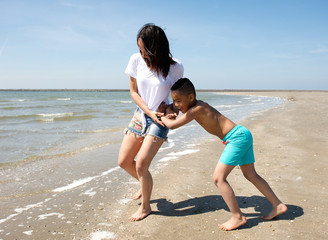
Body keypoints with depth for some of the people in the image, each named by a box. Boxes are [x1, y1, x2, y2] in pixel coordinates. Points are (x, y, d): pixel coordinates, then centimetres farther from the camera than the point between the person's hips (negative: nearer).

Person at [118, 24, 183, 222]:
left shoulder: (175, 68, -15)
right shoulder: (136, 60, -9)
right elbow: (133, 91, -1)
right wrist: (149, 112, -12)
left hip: (160, 119, -4)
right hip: (141, 114, 5)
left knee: (141, 165, -11)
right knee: (124, 161, 6)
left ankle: (146, 207, 15)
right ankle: (146, 184, 38)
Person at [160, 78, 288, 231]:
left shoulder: (196, 109, -16)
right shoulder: (198, 104, 11)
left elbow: (172, 125, -20)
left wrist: (162, 116, -2)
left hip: (237, 137, -10)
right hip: (242, 134, 10)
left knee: (218, 178, -8)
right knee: (251, 175, 20)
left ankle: (237, 217, 1)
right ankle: (278, 206, 31)